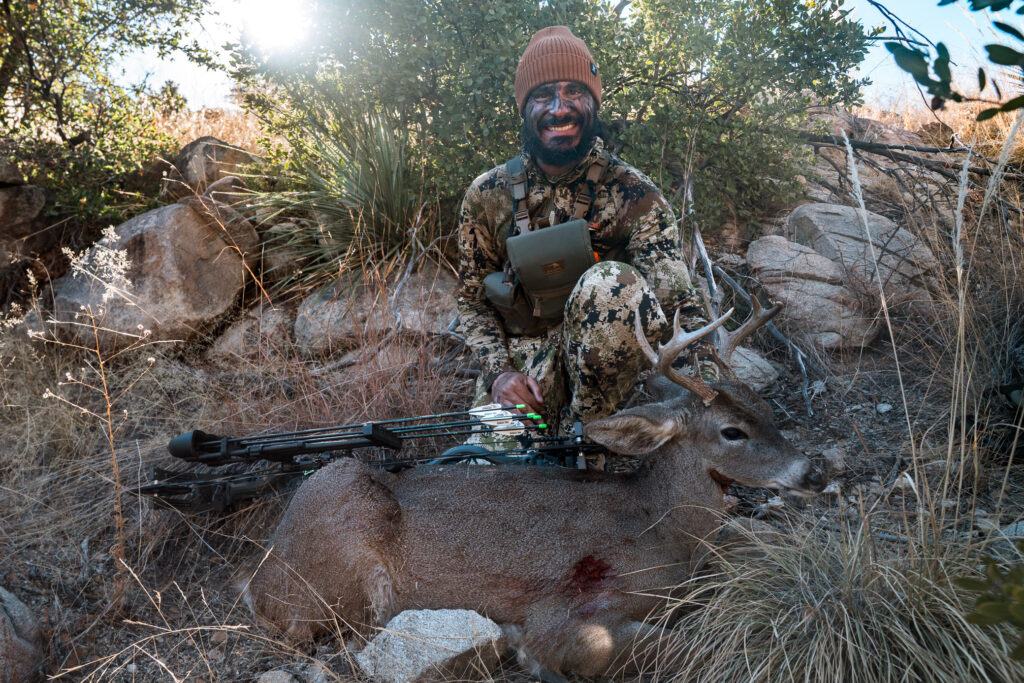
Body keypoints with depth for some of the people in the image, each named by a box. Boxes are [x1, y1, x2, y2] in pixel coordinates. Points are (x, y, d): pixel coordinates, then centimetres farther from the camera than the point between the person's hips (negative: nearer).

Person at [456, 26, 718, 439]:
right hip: (520, 355, 0)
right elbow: (473, 301, 8)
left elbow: (678, 298, -15)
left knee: (613, 284, -33)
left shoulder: (632, 193, -6)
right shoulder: (487, 195, 2)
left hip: (600, 357, 0)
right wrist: (499, 371, -12)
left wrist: (712, 397, -33)